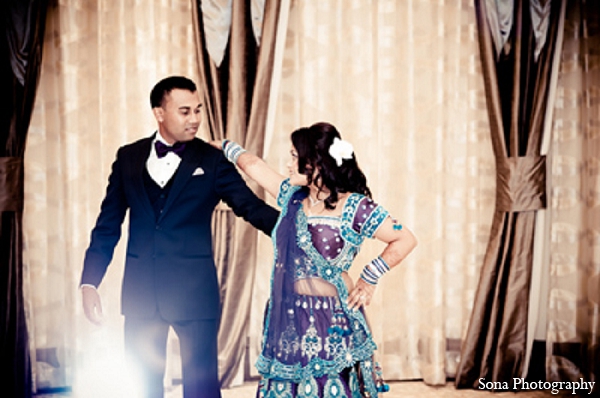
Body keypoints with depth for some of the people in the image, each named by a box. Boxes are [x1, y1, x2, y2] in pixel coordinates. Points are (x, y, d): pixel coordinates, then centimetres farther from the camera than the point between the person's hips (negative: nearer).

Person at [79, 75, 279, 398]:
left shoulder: (211, 161, 0)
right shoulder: (129, 157, 7)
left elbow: (252, 207, -5)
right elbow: (108, 224, 9)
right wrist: (89, 282, 4)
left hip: (195, 291, -2)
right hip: (140, 290, 3)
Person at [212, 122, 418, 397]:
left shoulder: (354, 207, -10)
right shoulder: (293, 196, 8)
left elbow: (405, 240, -7)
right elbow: (253, 164, 23)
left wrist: (369, 278, -8)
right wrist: (225, 146, 35)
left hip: (330, 322, -5)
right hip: (285, 320, 6)